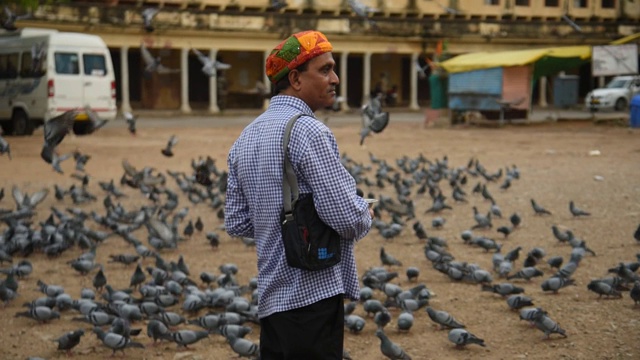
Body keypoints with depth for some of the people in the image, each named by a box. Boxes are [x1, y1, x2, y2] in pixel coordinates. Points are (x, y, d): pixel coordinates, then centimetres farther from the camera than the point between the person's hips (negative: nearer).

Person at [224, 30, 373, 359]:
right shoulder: (309, 131, -16)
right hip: (314, 294, -9)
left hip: (271, 296, 9)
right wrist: (365, 213, 2)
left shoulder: (246, 138, 11)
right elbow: (349, 220, -19)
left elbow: (237, 223, 14)